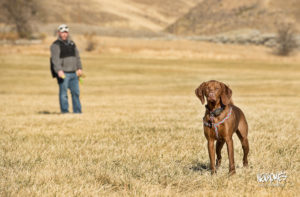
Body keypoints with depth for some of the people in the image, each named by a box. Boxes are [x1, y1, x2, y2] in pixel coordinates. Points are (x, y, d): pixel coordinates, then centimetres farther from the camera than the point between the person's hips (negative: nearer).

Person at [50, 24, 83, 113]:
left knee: (76, 92, 7)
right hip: (63, 73, -7)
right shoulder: (56, 45, -5)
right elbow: (55, 59, -16)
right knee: (63, 93, -4)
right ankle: (65, 111, 0)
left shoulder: (71, 43, 18)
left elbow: (77, 56, 22)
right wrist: (59, 70, -28)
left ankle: (77, 111, 13)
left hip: (73, 73, 7)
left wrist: (79, 68, 11)